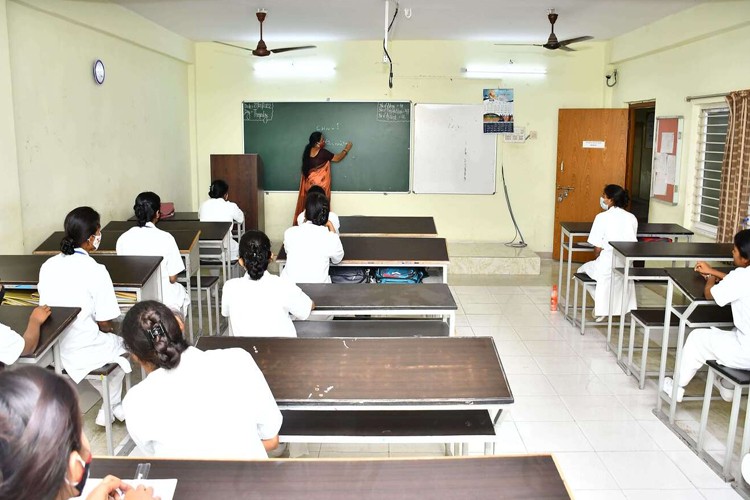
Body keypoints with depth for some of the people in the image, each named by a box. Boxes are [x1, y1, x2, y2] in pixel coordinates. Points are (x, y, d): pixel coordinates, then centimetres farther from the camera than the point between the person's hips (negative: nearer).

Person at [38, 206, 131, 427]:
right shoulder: (95, 271, -21)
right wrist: (108, 328, 8)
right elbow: (105, 324, -16)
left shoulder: (47, 266, -3)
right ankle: (112, 405, 36)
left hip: (51, 350, 6)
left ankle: (112, 404, 40)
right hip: (84, 353, -6)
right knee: (121, 345, 27)